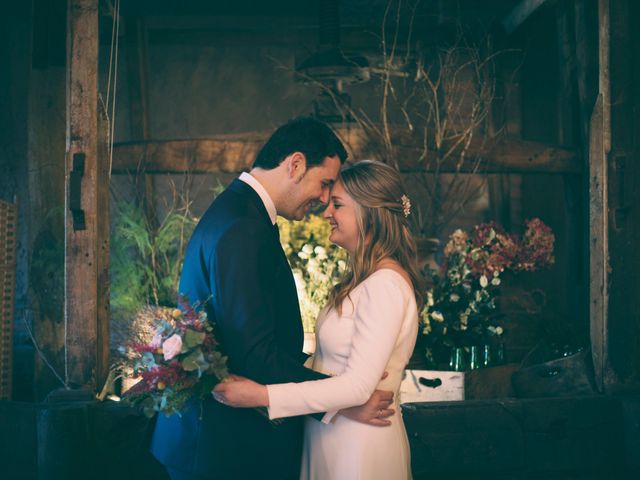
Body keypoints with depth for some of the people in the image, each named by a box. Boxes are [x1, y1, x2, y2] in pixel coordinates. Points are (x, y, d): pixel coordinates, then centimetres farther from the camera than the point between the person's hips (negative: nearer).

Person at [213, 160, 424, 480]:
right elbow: (337, 362, 8)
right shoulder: (365, 278, 9)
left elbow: (358, 386, -25)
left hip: (359, 444, -9)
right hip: (332, 434, 9)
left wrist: (262, 396, -26)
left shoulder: (385, 284, -21)